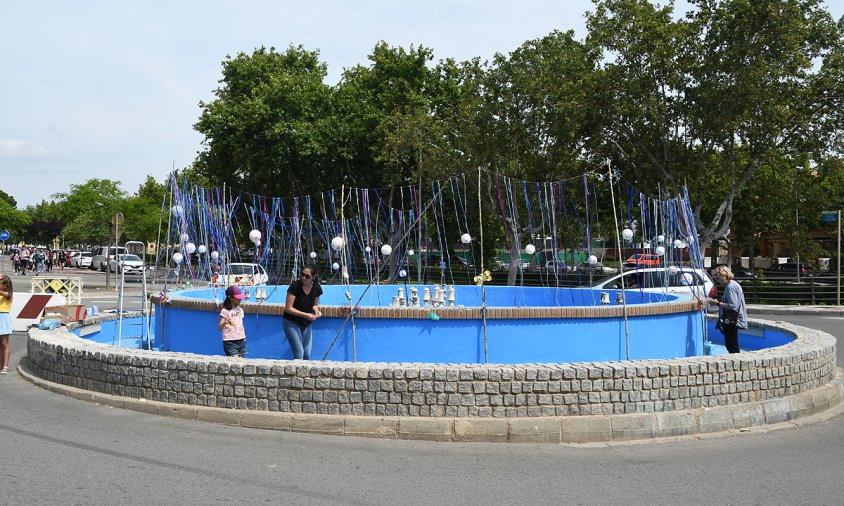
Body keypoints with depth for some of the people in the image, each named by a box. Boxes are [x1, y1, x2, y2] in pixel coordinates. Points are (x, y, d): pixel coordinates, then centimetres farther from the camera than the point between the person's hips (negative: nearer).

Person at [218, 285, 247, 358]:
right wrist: (225, 322, -37)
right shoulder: (225, 311, -9)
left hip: (241, 341, 6)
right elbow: (219, 328, -17)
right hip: (230, 341, -6)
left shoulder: (240, 310, 11)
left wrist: (244, 337, 14)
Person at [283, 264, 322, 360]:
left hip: (306, 324, 5)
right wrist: (305, 315, -27)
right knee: (299, 353, -12)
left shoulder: (317, 288, -7)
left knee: (307, 354, 6)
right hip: (291, 322, -5)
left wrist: (316, 311, -11)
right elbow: (288, 308, -20)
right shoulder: (295, 286, -21)